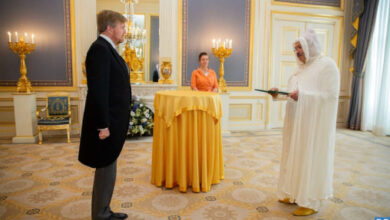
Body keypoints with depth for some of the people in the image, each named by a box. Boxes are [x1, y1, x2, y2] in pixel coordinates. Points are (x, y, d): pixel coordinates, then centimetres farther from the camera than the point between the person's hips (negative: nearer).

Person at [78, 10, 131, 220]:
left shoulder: (108, 49, 14)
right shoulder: (100, 49, -16)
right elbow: (98, 90, -23)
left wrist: (110, 122, 17)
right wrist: (103, 125, -22)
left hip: (113, 121, 10)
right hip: (106, 123, -10)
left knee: (108, 169, 18)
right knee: (106, 169, 3)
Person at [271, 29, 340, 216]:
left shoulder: (327, 65, -9)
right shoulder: (302, 67, 14)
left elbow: (331, 95, -17)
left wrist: (302, 95, -28)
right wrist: (280, 94, 0)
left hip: (314, 123, -8)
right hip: (297, 122, 8)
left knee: (311, 159, -1)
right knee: (296, 156, 12)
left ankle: (311, 202, 11)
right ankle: (296, 194, 25)